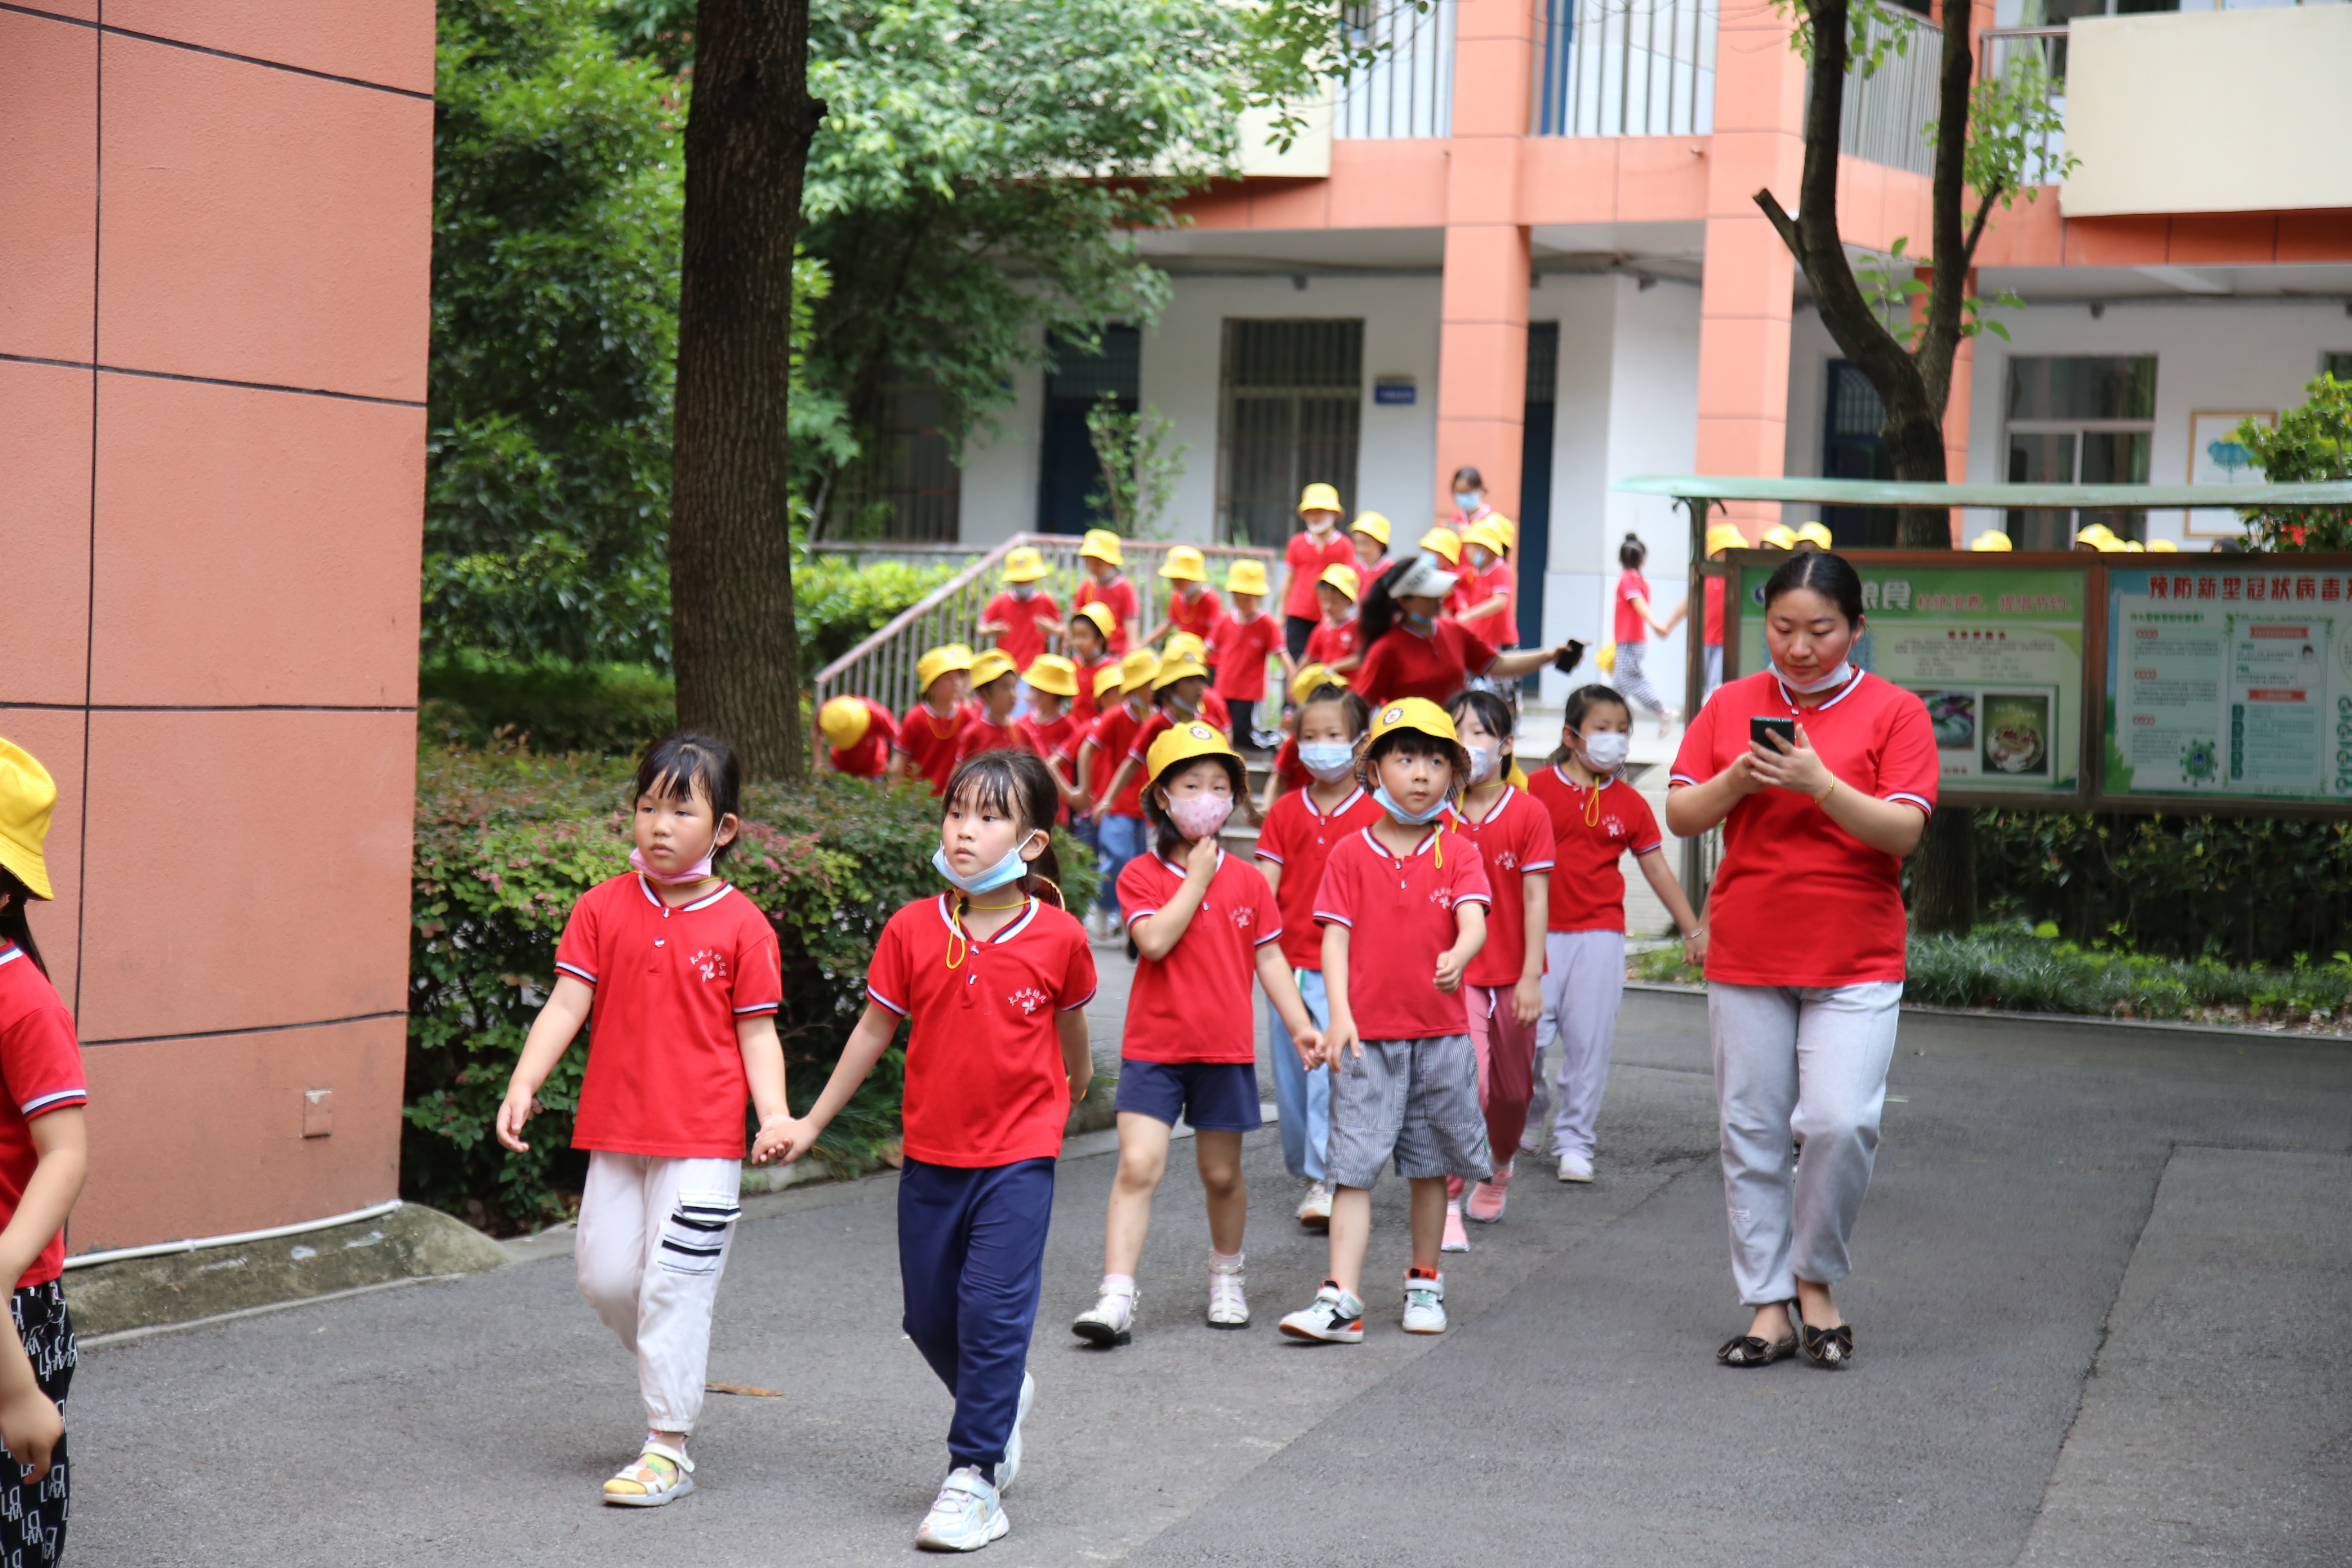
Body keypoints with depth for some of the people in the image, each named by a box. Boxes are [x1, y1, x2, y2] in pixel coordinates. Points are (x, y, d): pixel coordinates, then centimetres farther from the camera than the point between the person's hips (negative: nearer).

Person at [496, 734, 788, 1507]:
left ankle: (668, 1448, 3)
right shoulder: (603, 909, 3)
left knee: (674, 1285, -4)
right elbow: (566, 1006, 0)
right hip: (616, 1131, 4)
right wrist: (523, 1085, -11)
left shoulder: (742, 927, -4)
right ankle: (673, 1368, 37)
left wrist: (774, 1114, -15)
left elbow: (756, 1032, -2)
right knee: (605, 1277, 8)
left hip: (703, 1141, -4)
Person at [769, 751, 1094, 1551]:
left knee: (994, 1307, -10)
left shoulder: (1058, 937, -9)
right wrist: (812, 1121, 9)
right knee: (929, 1316, 10)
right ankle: (1004, 1398, 39)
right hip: (931, 1153, 3)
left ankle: (974, 1477, -1)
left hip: (1019, 1154, -3)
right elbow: (875, 1030, 5)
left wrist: (1076, 1085, 29)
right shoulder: (913, 930, -6)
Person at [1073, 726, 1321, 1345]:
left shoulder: (1247, 881, 6)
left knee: (1222, 1173, 12)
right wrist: (1198, 876, -13)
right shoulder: (1140, 875, -4)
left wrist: (1300, 1025, 3)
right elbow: (1155, 941, -19)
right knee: (1138, 1166, -13)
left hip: (1226, 1049, 3)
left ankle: (1226, 1276, 35)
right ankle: (1116, 1298, -14)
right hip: (1153, 1046, -3)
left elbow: (1268, 956, 11)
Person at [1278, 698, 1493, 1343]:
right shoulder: (1351, 853, 2)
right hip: (1368, 1035, -1)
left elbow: (1473, 921, -12)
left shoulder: (1459, 853, 3)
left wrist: (1457, 958, -35)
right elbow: (1335, 935, -2)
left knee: (1431, 1167, 12)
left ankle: (1424, 1281, 29)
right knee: (1354, 1164, -6)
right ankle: (1341, 1300, -8)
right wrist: (1339, 1013, -14)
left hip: (1441, 1034, 1)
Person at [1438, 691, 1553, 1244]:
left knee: (1512, 1090, 15)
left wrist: (1532, 977, -10)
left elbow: (1535, 897, -7)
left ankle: (1499, 1169, 44)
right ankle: (1448, 1204, -12)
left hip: (1512, 975, 1)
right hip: (1457, 974, -1)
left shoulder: (1529, 813, -5)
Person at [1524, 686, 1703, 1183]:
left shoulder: (1629, 803, 8)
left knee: (1589, 1043, 1)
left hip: (1599, 935, 2)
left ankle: (1573, 1142, 12)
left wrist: (1693, 931, 14)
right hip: (1541, 931, -2)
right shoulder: (1538, 788, 0)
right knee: (1529, 1035, -6)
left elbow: (1657, 868, 13)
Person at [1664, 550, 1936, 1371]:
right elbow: (1680, 814, 5)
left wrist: (1820, 784, -21)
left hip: (1855, 963, -3)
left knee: (1842, 1122, -14)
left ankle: (1816, 1280, 8)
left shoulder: (1894, 712, 0)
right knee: (1752, 1131, 5)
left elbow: (1903, 832, -9)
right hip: (1745, 956, 3)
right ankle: (1769, 1305, 14)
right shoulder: (1731, 705, 8)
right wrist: (1737, 780, -13)